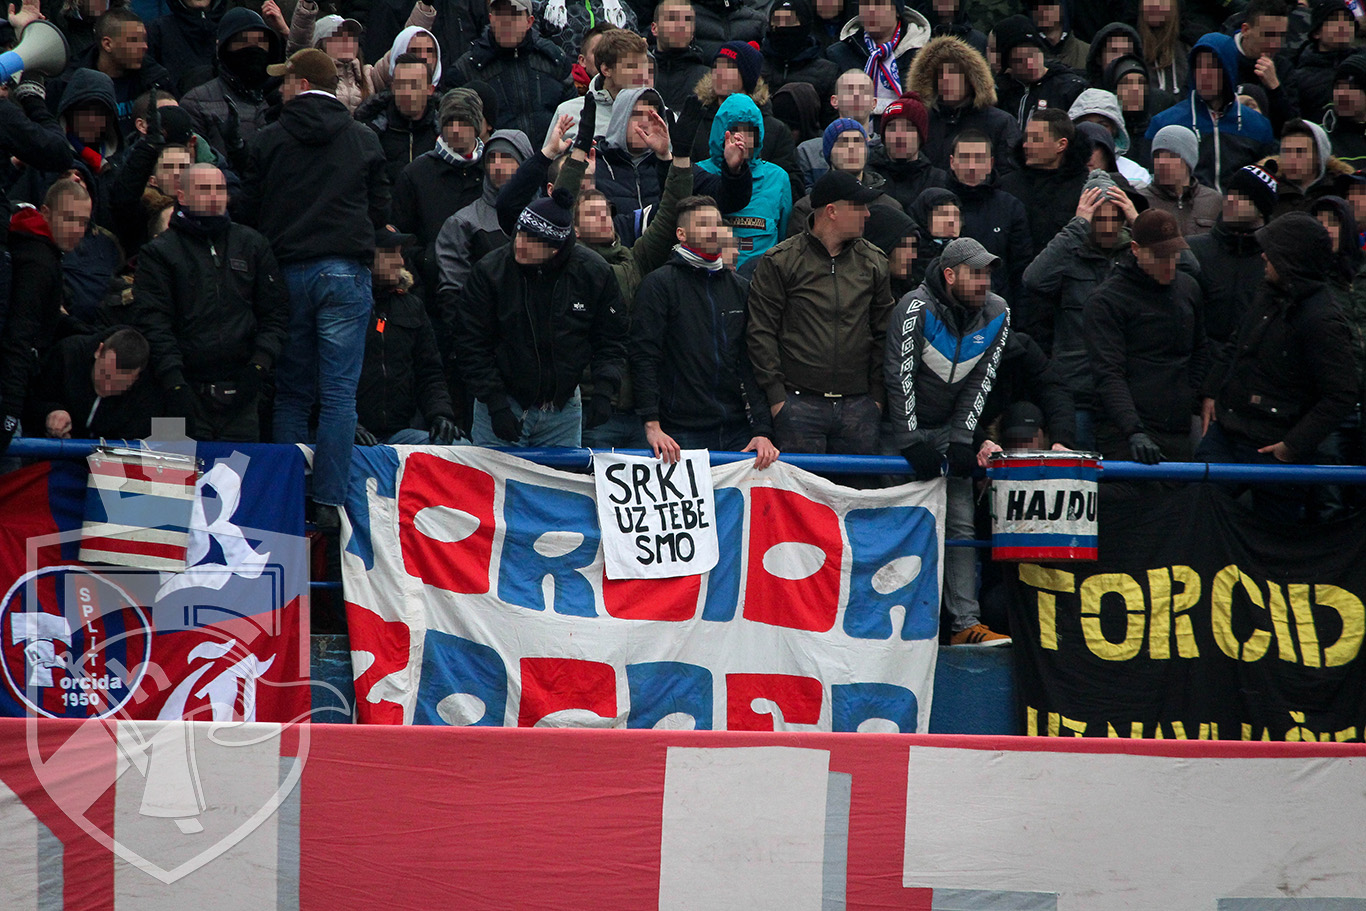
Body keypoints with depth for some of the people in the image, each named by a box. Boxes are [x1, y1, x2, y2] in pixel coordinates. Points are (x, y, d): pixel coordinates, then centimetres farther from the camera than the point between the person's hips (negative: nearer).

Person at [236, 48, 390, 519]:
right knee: (339, 393, -1)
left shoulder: (270, 140, 2)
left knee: (291, 394, 9)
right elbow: (381, 211, 7)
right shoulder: (364, 140, 4)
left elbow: (248, 211, 5)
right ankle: (328, 501, -6)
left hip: (287, 272, 1)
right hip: (346, 272, -1)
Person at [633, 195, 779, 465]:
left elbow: (753, 362, 10)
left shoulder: (738, 287, 15)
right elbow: (644, 357, -5)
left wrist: (763, 429, -1)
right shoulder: (660, 284, 1)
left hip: (737, 433, 4)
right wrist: (652, 425, -15)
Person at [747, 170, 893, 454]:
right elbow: (761, 333, -2)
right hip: (800, 404, -4)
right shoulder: (780, 261, -1)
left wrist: (877, 395, 7)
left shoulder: (874, 262, 11)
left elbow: (883, 333, 15)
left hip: (859, 409, 4)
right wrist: (776, 396, -7)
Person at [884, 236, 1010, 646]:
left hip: (950, 430, 5)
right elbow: (899, 377, -19)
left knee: (961, 525, -2)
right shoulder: (916, 308, -18)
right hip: (904, 427, -5)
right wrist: (911, 442, -21)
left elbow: (980, 381, -2)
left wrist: (961, 439, -10)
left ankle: (966, 623, -5)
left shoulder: (996, 313, -3)